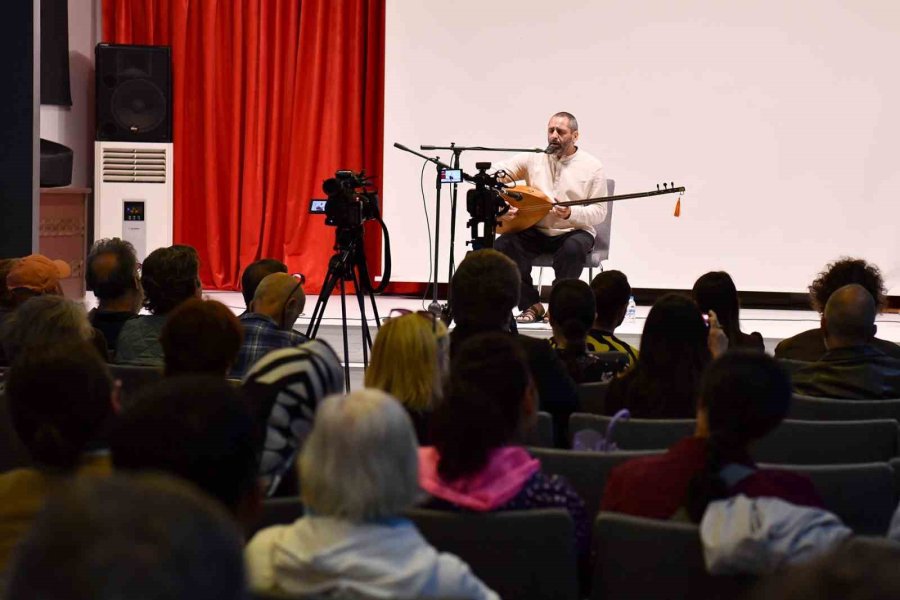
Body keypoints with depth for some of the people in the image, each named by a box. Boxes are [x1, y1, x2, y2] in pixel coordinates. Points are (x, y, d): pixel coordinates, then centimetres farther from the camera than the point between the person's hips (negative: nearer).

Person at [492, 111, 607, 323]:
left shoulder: (592, 166, -2)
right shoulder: (534, 158, 3)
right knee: (502, 245, -25)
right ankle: (532, 305, -12)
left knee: (574, 248, -37)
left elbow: (599, 212, -5)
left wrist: (571, 214, -25)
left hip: (573, 232, -2)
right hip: (536, 232, 2)